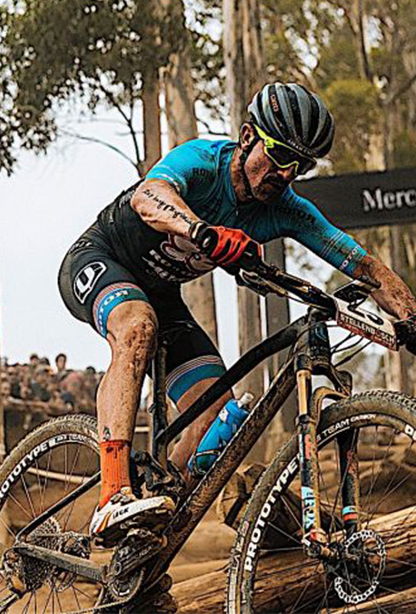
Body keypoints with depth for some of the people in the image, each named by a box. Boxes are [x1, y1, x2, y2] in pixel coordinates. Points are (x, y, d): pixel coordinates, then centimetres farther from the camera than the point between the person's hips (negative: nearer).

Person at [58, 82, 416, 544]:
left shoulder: (286, 211, -14)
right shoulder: (201, 160, -28)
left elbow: (367, 267, -13)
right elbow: (148, 196, -51)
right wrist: (205, 233, -70)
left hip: (160, 293, 6)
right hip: (97, 262, -5)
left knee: (217, 413, -13)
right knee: (138, 328, -39)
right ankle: (114, 497, -47)